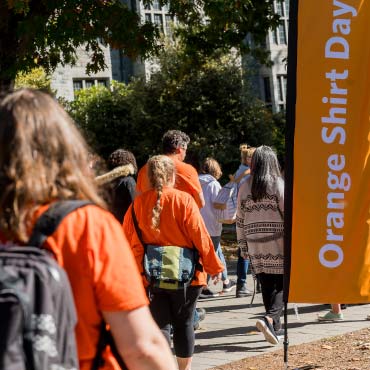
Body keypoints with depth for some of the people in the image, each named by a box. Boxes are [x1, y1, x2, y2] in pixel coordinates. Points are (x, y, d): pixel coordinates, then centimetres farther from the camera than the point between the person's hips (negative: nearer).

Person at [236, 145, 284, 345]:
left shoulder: (244, 187, 8)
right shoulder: (278, 184, -5)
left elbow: (240, 219, 11)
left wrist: (243, 245, 19)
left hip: (255, 243, 4)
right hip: (278, 241, -4)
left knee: (267, 285, 11)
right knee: (281, 283, -1)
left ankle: (275, 327, 15)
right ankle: (270, 318, -23)